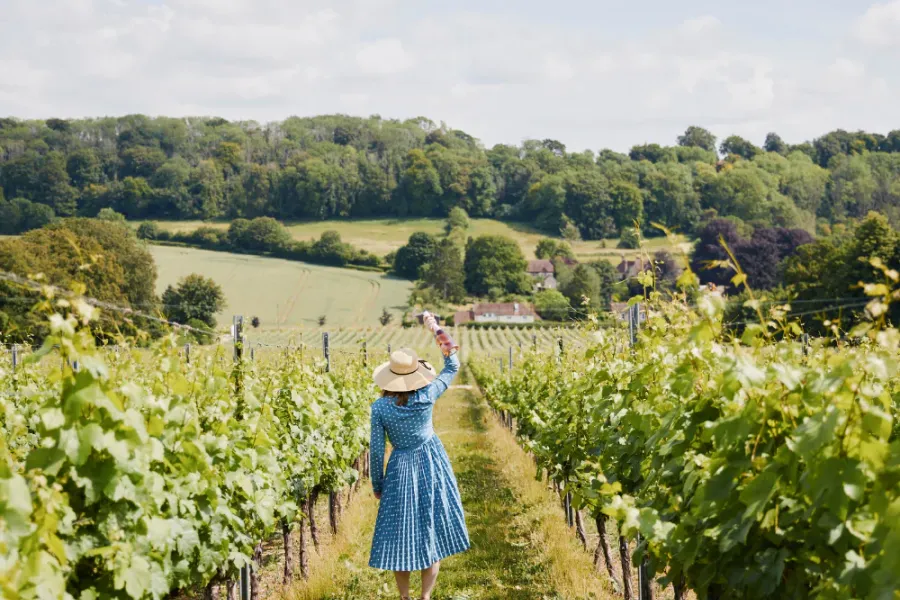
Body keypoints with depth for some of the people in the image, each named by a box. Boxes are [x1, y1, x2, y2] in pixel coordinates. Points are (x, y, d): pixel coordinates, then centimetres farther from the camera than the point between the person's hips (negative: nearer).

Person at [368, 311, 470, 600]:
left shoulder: (380, 407, -17)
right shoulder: (427, 395, -16)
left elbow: (376, 450, -10)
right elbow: (453, 367, 2)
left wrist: (377, 484, 5)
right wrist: (437, 330, 4)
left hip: (401, 469, -1)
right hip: (432, 465, 1)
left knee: (401, 534, 11)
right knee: (432, 532, 10)